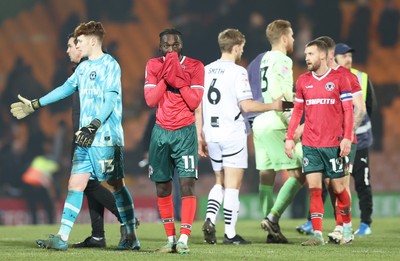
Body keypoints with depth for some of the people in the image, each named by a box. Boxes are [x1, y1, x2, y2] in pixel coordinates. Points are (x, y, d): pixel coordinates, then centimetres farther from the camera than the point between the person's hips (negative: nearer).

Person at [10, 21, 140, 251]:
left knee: (117, 184, -2)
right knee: (76, 184, 2)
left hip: (106, 138, -8)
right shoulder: (83, 67, 16)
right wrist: (35, 105, 30)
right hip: (86, 138, 8)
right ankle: (62, 237, -1)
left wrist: (93, 127, -26)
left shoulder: (109, 65, -8)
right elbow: (66, 88, 27)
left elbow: (110, 101, -17)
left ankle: (132, 238, 5)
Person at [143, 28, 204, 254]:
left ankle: (184, 239, -17)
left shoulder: (194, 66, -2)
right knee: (162, 187, 4)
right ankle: (170, 239, 12)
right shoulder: (154, 66, 5)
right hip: (161, 132, 3)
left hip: (185, 132, -3)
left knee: (188, 184, -13)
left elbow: (194, 102, -10)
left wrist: (178, 78, -16)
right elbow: (150, 100, -6)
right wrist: (166, 77, -13)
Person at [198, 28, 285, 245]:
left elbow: (198, 105, 10)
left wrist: (201, 135, 16)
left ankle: (210, 218, -4)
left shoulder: (206, 70, 8)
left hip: (212, 135, 6)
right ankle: (230, 233, 0)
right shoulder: (237, 72, -10)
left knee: (220, 183, 18)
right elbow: (246, 105, -15)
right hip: (232, 135, -6)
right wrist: (273, 106, -2)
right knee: (232, 185, 0)